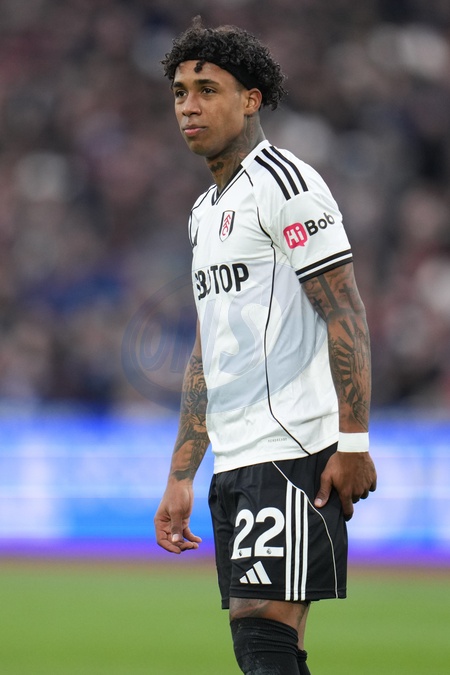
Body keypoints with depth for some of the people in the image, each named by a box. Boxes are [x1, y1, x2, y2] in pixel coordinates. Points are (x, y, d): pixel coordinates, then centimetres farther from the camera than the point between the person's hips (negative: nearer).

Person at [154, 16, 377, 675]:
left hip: (293, 449, -9)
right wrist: (181, 477, 20)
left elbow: (347, 318, -13)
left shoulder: (286, 185, -7)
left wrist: (353, 443, -19)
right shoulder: (206, 211, 21)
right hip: (234, 463, 9)